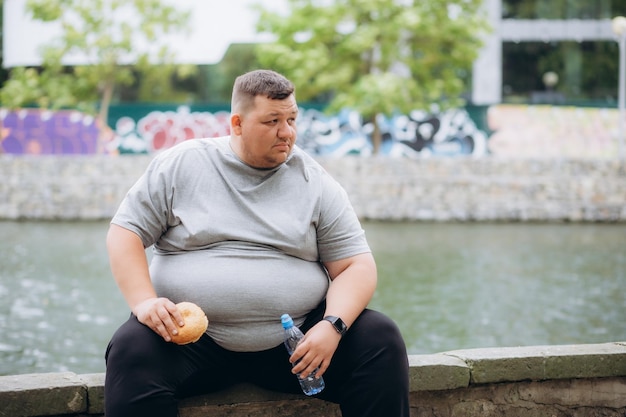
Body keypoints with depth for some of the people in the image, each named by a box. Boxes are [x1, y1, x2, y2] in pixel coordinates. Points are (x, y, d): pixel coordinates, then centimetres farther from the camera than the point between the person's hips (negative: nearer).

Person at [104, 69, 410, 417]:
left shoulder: (315, 183, 6)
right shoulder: (181, 166, 5)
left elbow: (356, 265, 3)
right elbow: (125, 233, 6)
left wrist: (333, 326, -17)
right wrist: (144, 301, -13)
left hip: (293, 343, 2)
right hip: (192, 339, -1)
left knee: (382, 341, -18)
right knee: (132, 350, -31)